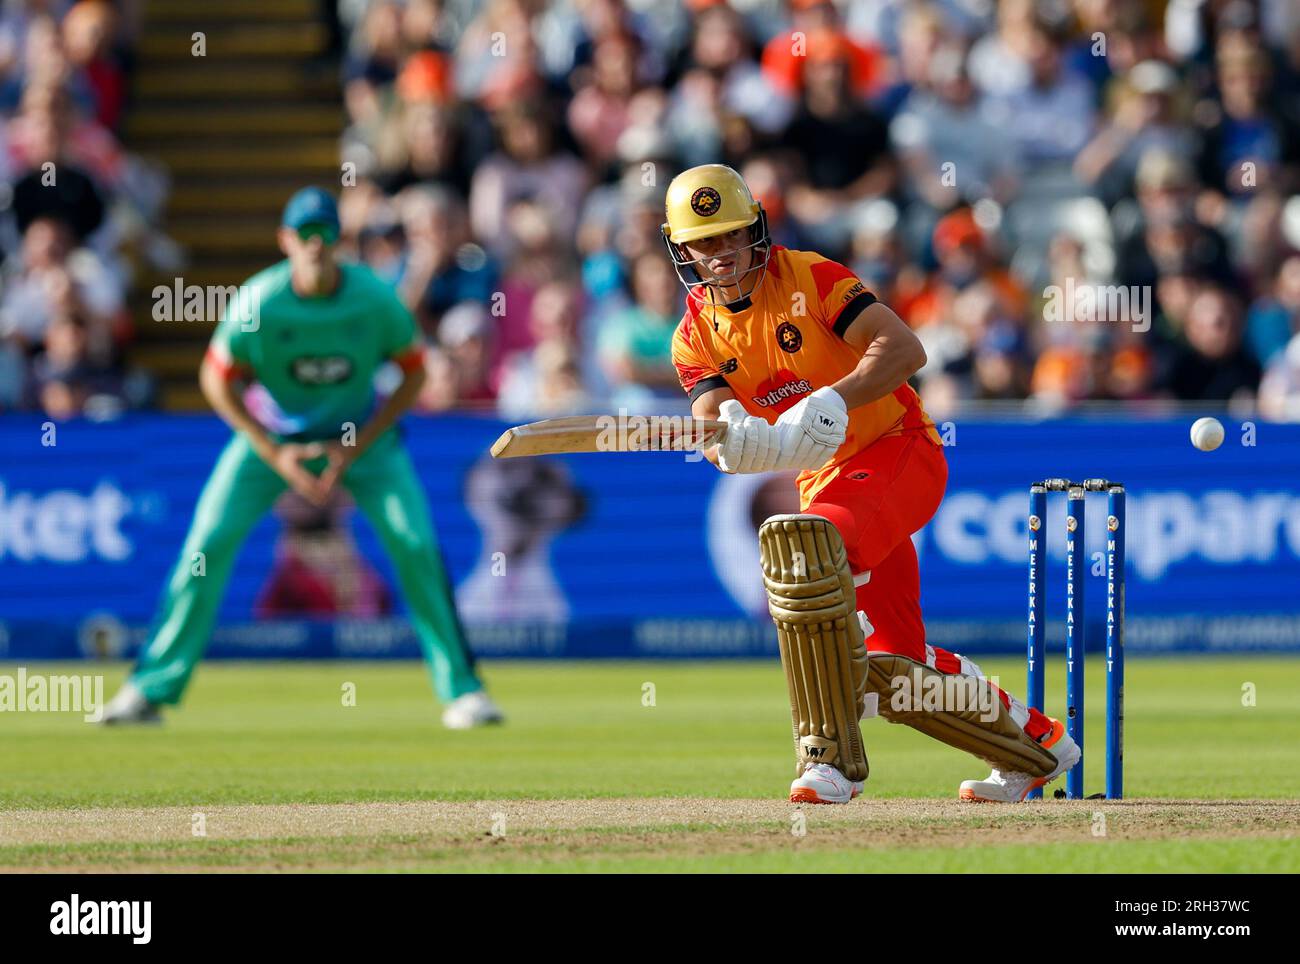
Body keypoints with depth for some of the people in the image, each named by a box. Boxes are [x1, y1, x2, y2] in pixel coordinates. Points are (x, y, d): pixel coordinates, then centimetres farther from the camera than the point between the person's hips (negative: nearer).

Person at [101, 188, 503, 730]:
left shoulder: (374, 299, -21)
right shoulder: (258, 303, -23)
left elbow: (413, 370, -7)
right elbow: (218, 379, -11)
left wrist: (356, 449, -14)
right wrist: (275, 456, -17)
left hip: (362, 435, 0)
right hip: (273, 435, 0)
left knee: (416, 545, -14)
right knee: (209, 542, -12)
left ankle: (461, 689, -2)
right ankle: (151, 689, -3)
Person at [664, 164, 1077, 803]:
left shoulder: (808, 278, -12)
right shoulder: (696, 335, 2)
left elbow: (904, 349, -22)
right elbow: (714, 427, -13)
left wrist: (832, 402, -36)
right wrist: (729, 443, -38)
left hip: (899, 447, -7)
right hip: (826, 482, 7)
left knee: (802, 543, -34)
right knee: (890, 668, 5)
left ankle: (831, 753, -32)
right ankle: (1035, 743, 27)